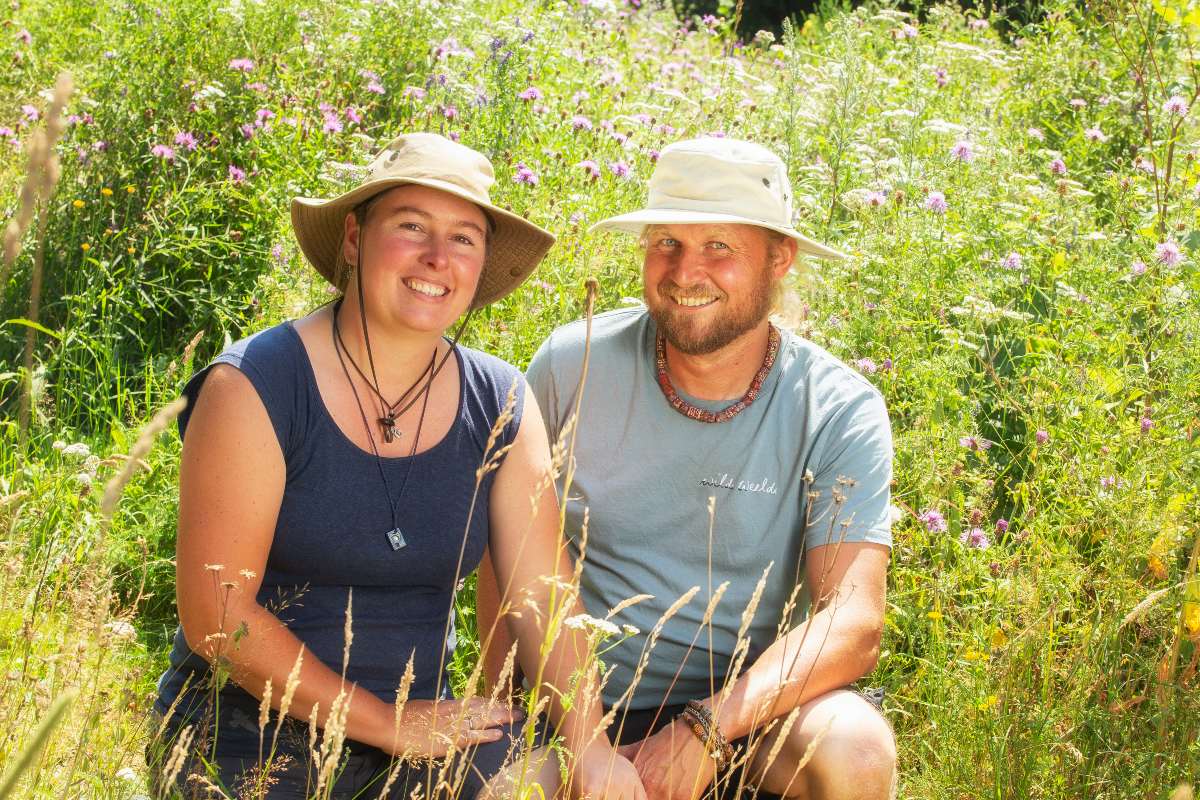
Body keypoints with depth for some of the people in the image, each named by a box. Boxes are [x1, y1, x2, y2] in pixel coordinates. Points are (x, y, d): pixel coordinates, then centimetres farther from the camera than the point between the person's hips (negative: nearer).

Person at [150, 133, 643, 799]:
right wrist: (389, 724, -15)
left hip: (417, 732, 4)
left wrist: (589, 746, -18)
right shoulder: (252, 387, -13)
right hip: (250, 743, -3)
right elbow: (215, 613, -16)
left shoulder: (502, 407, 2)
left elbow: (543, 595, -1)